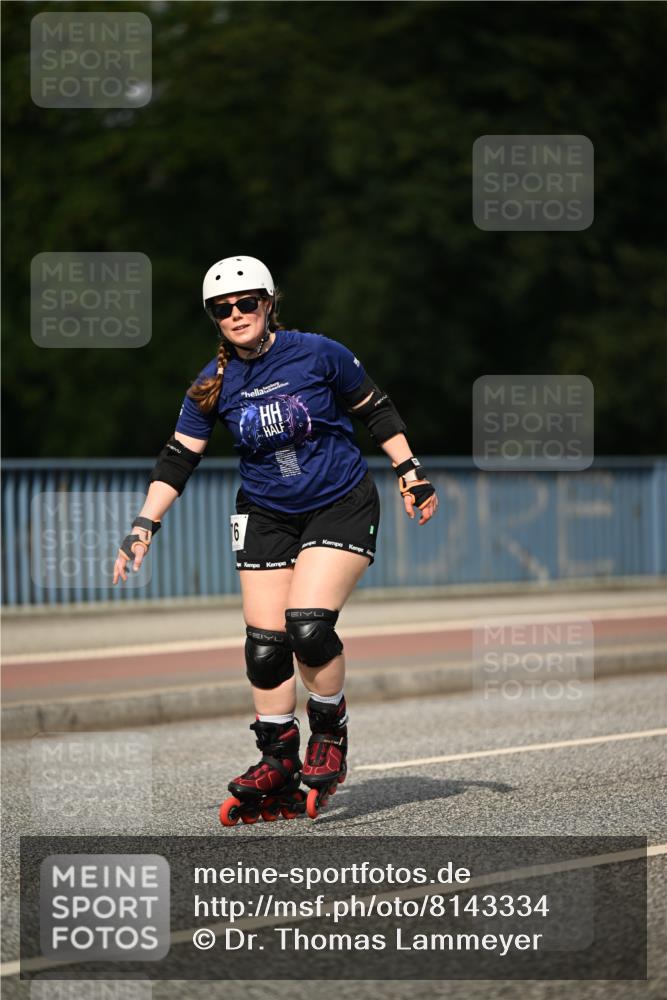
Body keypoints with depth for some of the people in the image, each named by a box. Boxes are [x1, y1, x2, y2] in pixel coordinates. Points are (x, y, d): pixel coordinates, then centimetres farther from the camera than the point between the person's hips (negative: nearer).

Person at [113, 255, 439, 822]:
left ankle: (331, 732, 5)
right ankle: (278, 763, 11)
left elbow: (376, 411, 0)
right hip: (266, 517, 4)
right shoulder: (214, 384, -4)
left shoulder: (319, 355, -12)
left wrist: (411, 475, 0)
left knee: (309, 626, -20)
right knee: (264, 643, -3)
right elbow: (178, 458, 0)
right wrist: (145, 526, -8)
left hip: (341, 507, -4)